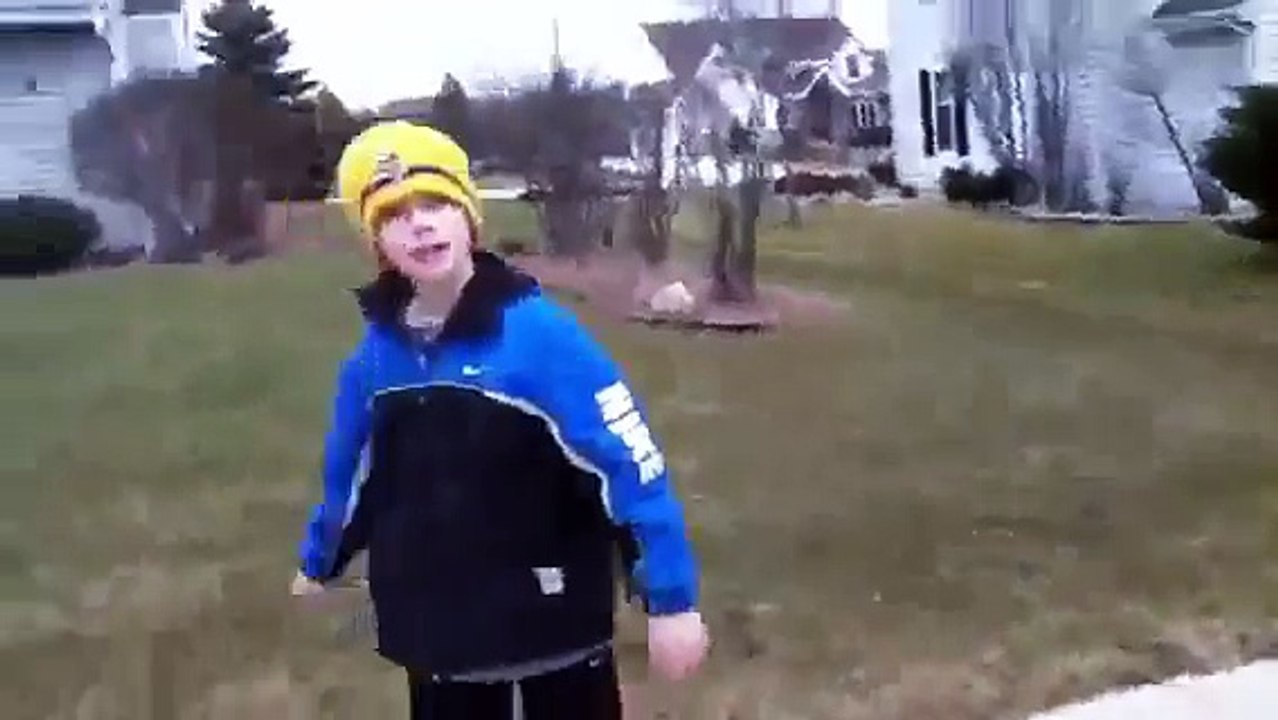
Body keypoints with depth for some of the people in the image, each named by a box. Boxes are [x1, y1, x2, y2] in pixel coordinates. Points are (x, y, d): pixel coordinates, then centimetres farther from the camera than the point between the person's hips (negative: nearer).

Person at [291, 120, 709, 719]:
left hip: (555, 621, -4)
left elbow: (630, 463, -21)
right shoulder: (377, 354, -2)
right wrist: (318, 562, 29)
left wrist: (671, 600, -23)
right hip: (439, 629, 5)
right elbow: (352, 472, 15)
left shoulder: (538, 331, -18)